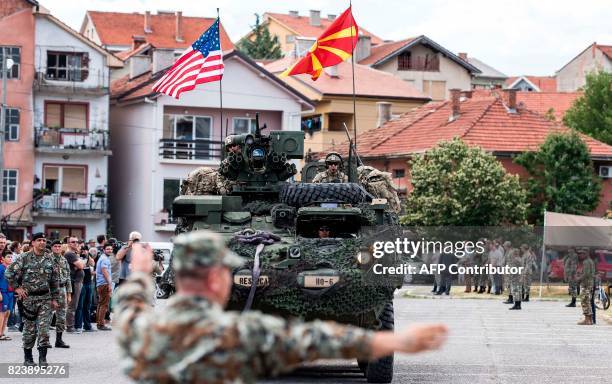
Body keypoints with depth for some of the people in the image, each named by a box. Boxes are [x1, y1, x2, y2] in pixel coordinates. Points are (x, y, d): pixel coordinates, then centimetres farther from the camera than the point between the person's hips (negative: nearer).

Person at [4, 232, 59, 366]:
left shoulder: (49, 259, 7)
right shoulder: (25, 258, -3)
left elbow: (55, 280, 11)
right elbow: (9, 273, -2)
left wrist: (55, 299, 8)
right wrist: (17, 288, -6)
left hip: (45, 298, 2)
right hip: (29, 298, -2)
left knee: (44, 328, -6)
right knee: (29, 329, 4)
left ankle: (42, 358, -3)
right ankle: (27, 358, 16)